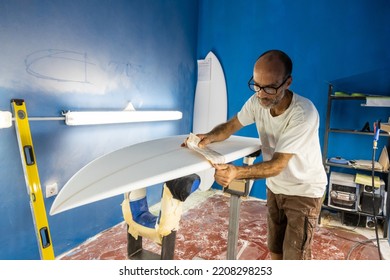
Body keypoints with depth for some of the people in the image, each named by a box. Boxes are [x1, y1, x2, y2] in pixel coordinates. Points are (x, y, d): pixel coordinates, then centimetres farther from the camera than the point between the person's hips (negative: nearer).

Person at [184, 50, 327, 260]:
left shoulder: (304, 114, -31)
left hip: (304, 192, -5)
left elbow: (278, 165, -33)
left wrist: (237, 172, -50)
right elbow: (230, 126, -3)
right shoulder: (257, 102, -15)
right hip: (275, 187, 5)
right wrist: (209, 137, -25)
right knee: (274, 250, 19)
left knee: (294, 257, 2)